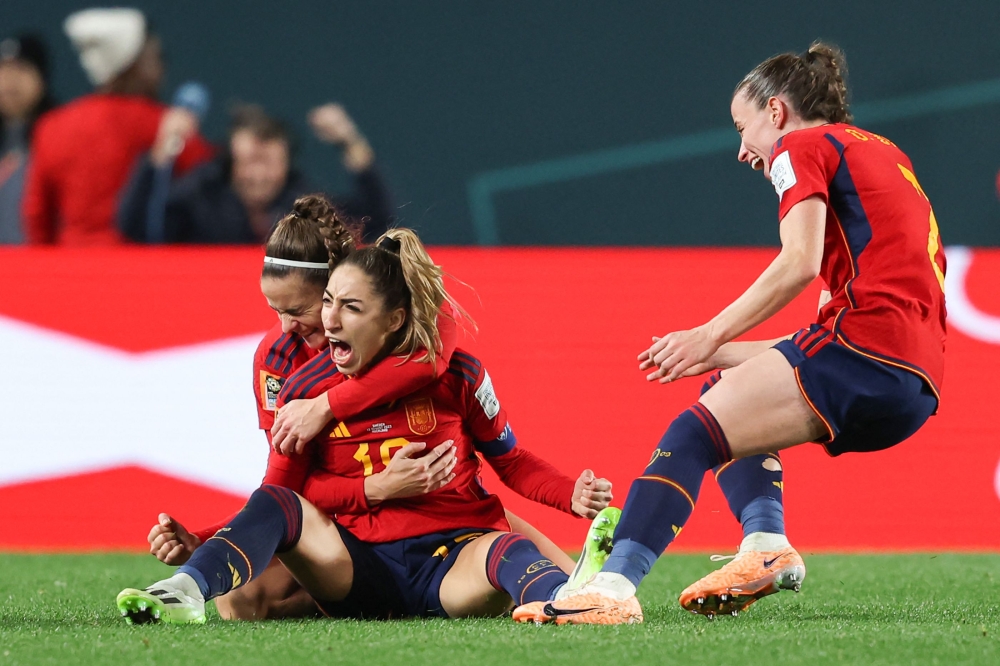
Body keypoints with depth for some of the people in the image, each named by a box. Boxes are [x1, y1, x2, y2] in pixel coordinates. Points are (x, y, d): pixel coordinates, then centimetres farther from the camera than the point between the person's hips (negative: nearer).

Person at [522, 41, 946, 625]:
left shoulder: (803, 147, 5)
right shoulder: (883, 152, 30)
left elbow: (801, 263, -13)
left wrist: (713, 336, -9)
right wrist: (719, 355, 24)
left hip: (864, 340, -9)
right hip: (919, 385, 9)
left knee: (693, 434, -15)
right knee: (733, 397, 26)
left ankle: (616, 584, -35)